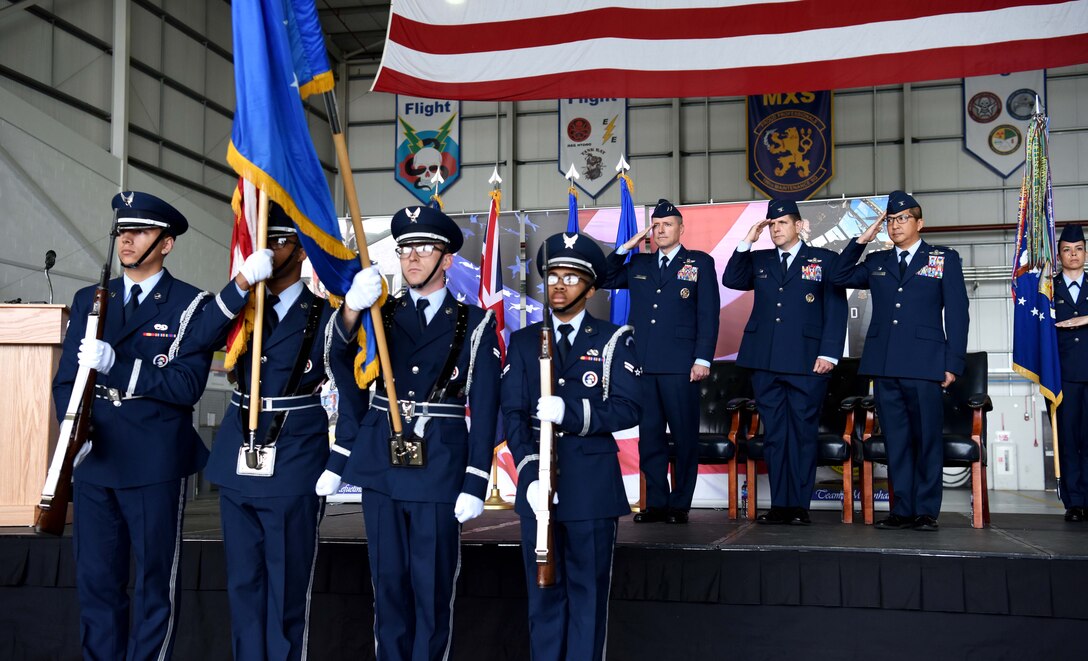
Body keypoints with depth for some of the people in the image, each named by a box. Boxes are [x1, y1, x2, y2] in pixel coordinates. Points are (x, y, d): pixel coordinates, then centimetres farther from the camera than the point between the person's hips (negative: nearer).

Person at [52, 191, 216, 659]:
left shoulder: (190, 305, -2)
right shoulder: (89, 300, 13)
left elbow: (187, 385, -13)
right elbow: (66, 378, 10)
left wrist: (116, 364, -21)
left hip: (155, 463, -4)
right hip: (93, 460, 4)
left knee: (154, 582, 5)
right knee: (95, 580, 10)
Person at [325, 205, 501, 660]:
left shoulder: (475, 324, 0)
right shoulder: (379, 313, 8)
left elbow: (485, 410, -3)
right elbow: (351, 388, -1)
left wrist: (475, 484, -8)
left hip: (440, 469, -3)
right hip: (380, 467, 3)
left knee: (432, 586, 4)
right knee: (388, 582, 12)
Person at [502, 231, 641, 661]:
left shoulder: (614, 341, 3)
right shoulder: (522, 342, 10)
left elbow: (627, 409, -7)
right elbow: (513, 414, 2)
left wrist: (570, 412, -22)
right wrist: (530, 474, -12)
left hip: (593, 485, -2)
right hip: (537, 482, 2)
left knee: (589, 591, 4)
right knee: (543, 591, 8)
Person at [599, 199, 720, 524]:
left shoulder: (700, 263, 7)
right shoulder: (638, 265, 18)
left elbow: (709, 314, 1)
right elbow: (603, 280, 16)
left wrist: (702, 359, -8)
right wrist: (626, 247, 10)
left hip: (680, 366, -4)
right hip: (643, 364, 4)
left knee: (684, 437, 0)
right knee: (649, 435, 6)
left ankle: (680, 504, 8)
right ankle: (656, 503, 13)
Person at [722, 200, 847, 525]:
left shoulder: (824, 260, 5)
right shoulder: (759, 260, 16)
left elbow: (836, 310, 0)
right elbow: (731, 280, 1)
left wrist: (829, 353, -10)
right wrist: (747, 242, -2)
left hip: (807, 362, -3)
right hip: (765, 362, 4)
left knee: (803, 434, 1)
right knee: (773, 434, 6)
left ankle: (800, 506, 6)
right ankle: (779, 504, 11)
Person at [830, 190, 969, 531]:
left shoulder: (945, 259, 8)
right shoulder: (877, 262, 17)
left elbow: (957, 313, 3)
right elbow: (839, 278, 14)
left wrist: (953, 362, -5)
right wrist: (861, 240, 7)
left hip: (924, 364, -3)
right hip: (885, 364, 3)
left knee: (927, 438, -1)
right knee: (896, 439, 5)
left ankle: (926, 510, 6)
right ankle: (903, 509, 10)